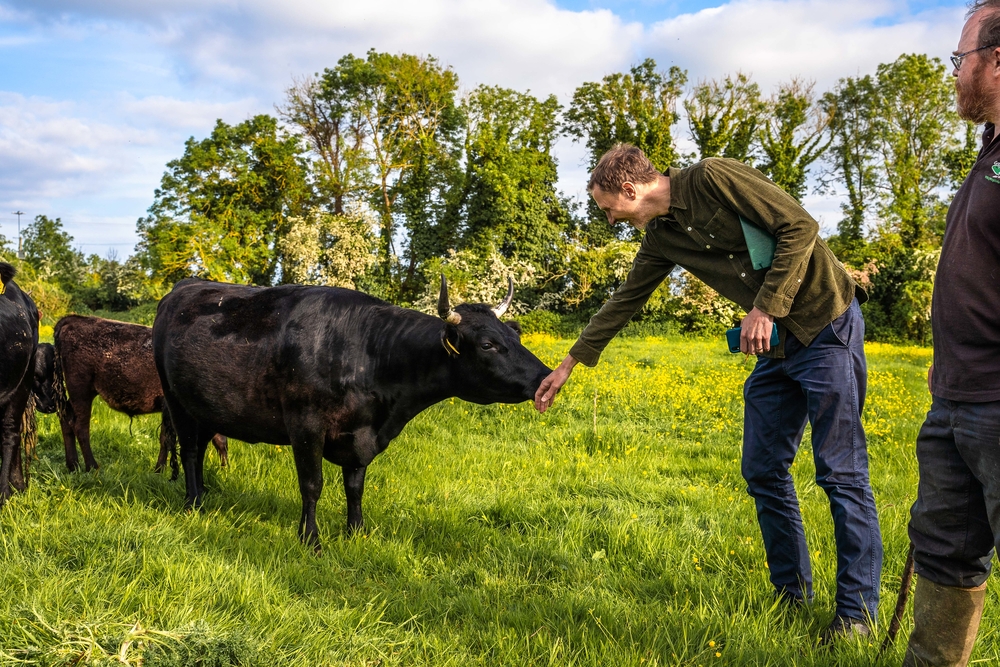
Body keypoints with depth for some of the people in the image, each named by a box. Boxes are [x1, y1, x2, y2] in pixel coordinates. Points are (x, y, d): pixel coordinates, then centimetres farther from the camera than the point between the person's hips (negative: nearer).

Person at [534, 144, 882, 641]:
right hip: (777, 341, 8)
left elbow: (800, 227, -18)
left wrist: (765, 307, -18)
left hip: (827, 325, -8)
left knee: (841, 473, -5)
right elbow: (624, 301, 17)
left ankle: (858, 612, 4)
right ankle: (792, 593, 23)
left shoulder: (713, 178, -16)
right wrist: (568, 365, 22)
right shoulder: (660, 236, 8)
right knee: (763, 469, 9)